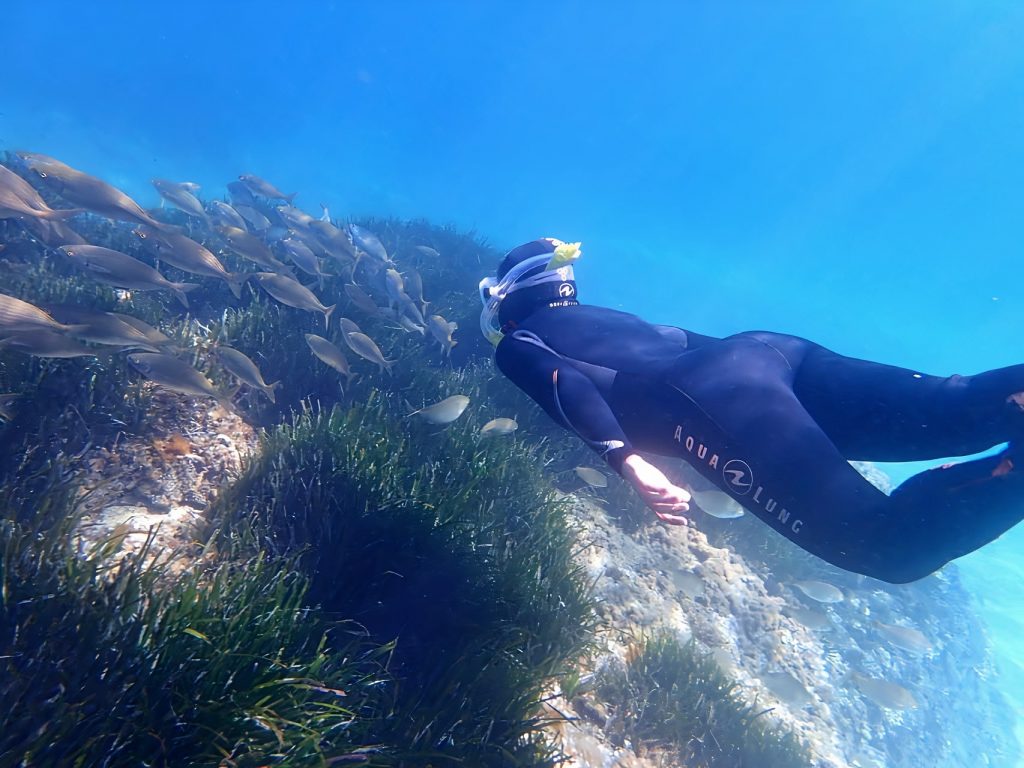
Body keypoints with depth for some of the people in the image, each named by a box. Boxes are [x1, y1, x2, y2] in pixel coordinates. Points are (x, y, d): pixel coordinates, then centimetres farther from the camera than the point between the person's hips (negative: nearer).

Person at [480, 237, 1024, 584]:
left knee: (892, 546, -13)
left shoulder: (516, 343, 18)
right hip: (768, 347, 8)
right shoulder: (602, 316, 39)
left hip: (714, 396, -8)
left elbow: (566, 384, -6)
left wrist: (627, 462, -19)